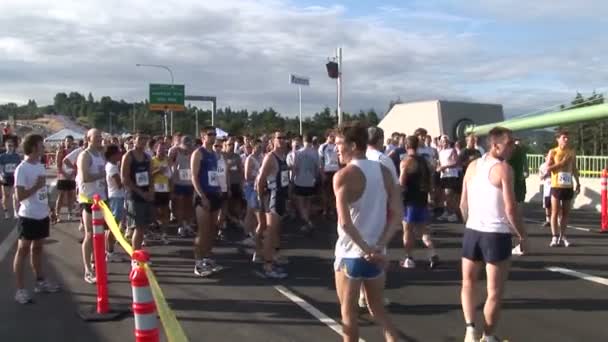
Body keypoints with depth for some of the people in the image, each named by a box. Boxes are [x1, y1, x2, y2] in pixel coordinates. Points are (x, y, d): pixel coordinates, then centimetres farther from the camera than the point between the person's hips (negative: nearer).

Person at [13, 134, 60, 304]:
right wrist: (37, 185, -21)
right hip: (28, 217, -8)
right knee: (23, 250, 0)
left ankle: (40, 281, 29)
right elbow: (20, 196, -21)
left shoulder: (40, 166, 9)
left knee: (37, 248, 18)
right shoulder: (22, 169, -16)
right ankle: (20, 289, 6)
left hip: (42, 215, 8)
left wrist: (47, 207, 15)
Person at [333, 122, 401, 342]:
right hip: (377, 254, 6)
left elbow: (345, 223, -23)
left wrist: (366, 249, -17)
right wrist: (379, 246, -7)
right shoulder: (384, 172, 5)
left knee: (348, 310, 11)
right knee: (377, 308, 20)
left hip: (351, 253, -6)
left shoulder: (344, 175, -14)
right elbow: (396, 213, -1)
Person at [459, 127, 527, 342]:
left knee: (468, 282, 21)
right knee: (495, 291, 8)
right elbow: (510, 208, -14)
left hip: (472, 232, 5)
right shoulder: (504, 168, -10)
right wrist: (521, 235, -3)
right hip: (497, 235, -5)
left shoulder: (472, 166, 9)